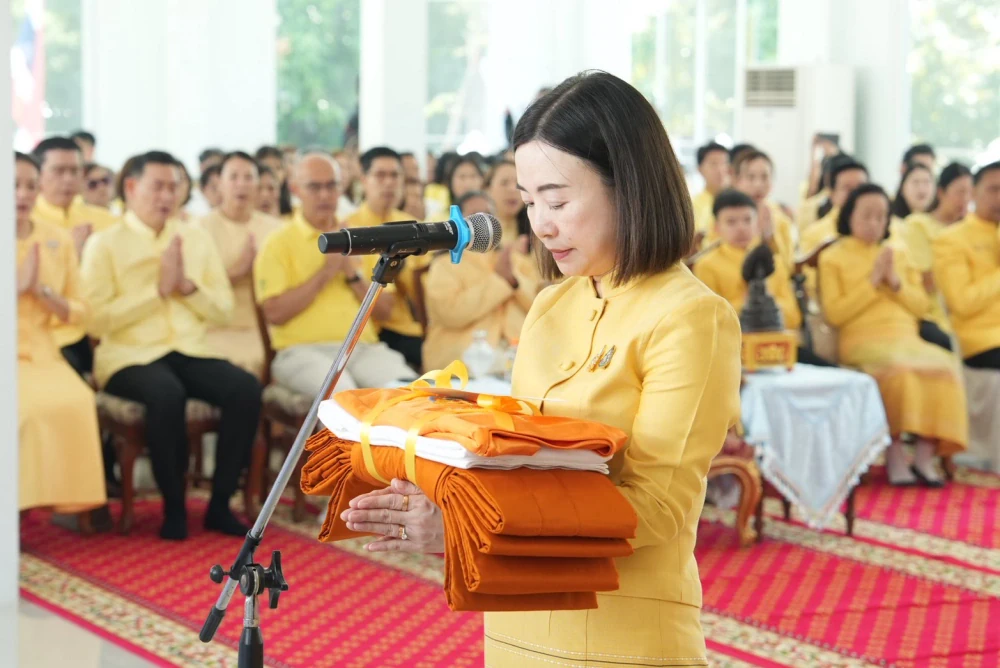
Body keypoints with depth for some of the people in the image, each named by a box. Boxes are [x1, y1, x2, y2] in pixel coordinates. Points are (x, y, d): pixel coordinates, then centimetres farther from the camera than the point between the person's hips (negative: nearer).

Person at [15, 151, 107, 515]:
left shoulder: (58, 240, 10)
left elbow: (78, 312, 11)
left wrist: (43, 292, -8)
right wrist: (18, 285, -13)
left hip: (42, 354, 3)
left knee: (76, 402, -28)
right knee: (35, 405, -33)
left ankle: (69, 498, -17)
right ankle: (22, 501, -21)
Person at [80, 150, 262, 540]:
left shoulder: (197, 238, 16)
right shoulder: (104, 244, 1)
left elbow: (223, 309, 13)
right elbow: (98, 320, -10)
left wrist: (188, 285, -6)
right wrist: (159, 289, -12)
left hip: (190, 351, 4)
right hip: (129, 355, -4)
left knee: (246, 389, -24)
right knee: (167, 394, -37)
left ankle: (220, 503, -13)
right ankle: (173, 507, -19)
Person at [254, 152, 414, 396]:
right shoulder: (278, 244, 6)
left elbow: (384, 311, 15)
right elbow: (274, 313, -7)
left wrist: (352, 273, -1)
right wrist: (326, 272, -7)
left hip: (363, 348, 4)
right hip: (303, 351, -3)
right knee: (341, 391, -37)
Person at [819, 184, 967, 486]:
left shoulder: (897, 255, 23)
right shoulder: (833, 257, 8)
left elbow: (920, 306, 17)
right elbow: (834, 314, -3)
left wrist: (896, 282, 0)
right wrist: (872, 282, -6)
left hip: (907, 339, 5)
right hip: (863, 341, -5)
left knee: (943, 366, -28)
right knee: (897, 369, -38)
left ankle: (925, 455, -27)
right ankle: (895, 456, -29)